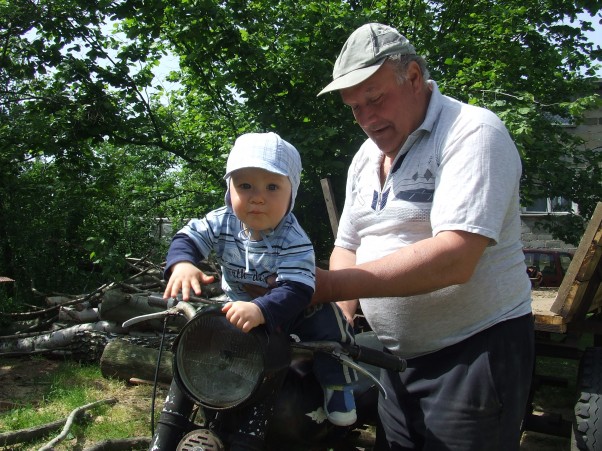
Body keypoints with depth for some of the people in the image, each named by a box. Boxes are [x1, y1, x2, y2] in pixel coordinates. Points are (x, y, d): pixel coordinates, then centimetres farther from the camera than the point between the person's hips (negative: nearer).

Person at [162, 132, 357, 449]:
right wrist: (181, 264, -43)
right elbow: (187, 238, -19)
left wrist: (260, 310, -58)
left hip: (287, 312, -4)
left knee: (325, 316, -25)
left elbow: (297, 290, -40)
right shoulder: (221, 223, -18)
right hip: (237, 309, 4)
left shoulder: (294, 242, -31)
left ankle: (337, 388, -6)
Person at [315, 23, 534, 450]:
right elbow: (347, 248, 13)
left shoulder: (473, 131, -16)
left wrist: (330, 286, -26)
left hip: (476, 351, -7)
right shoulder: (365, 157, 10)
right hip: (399, 357, 7)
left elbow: (454, 259, -27)